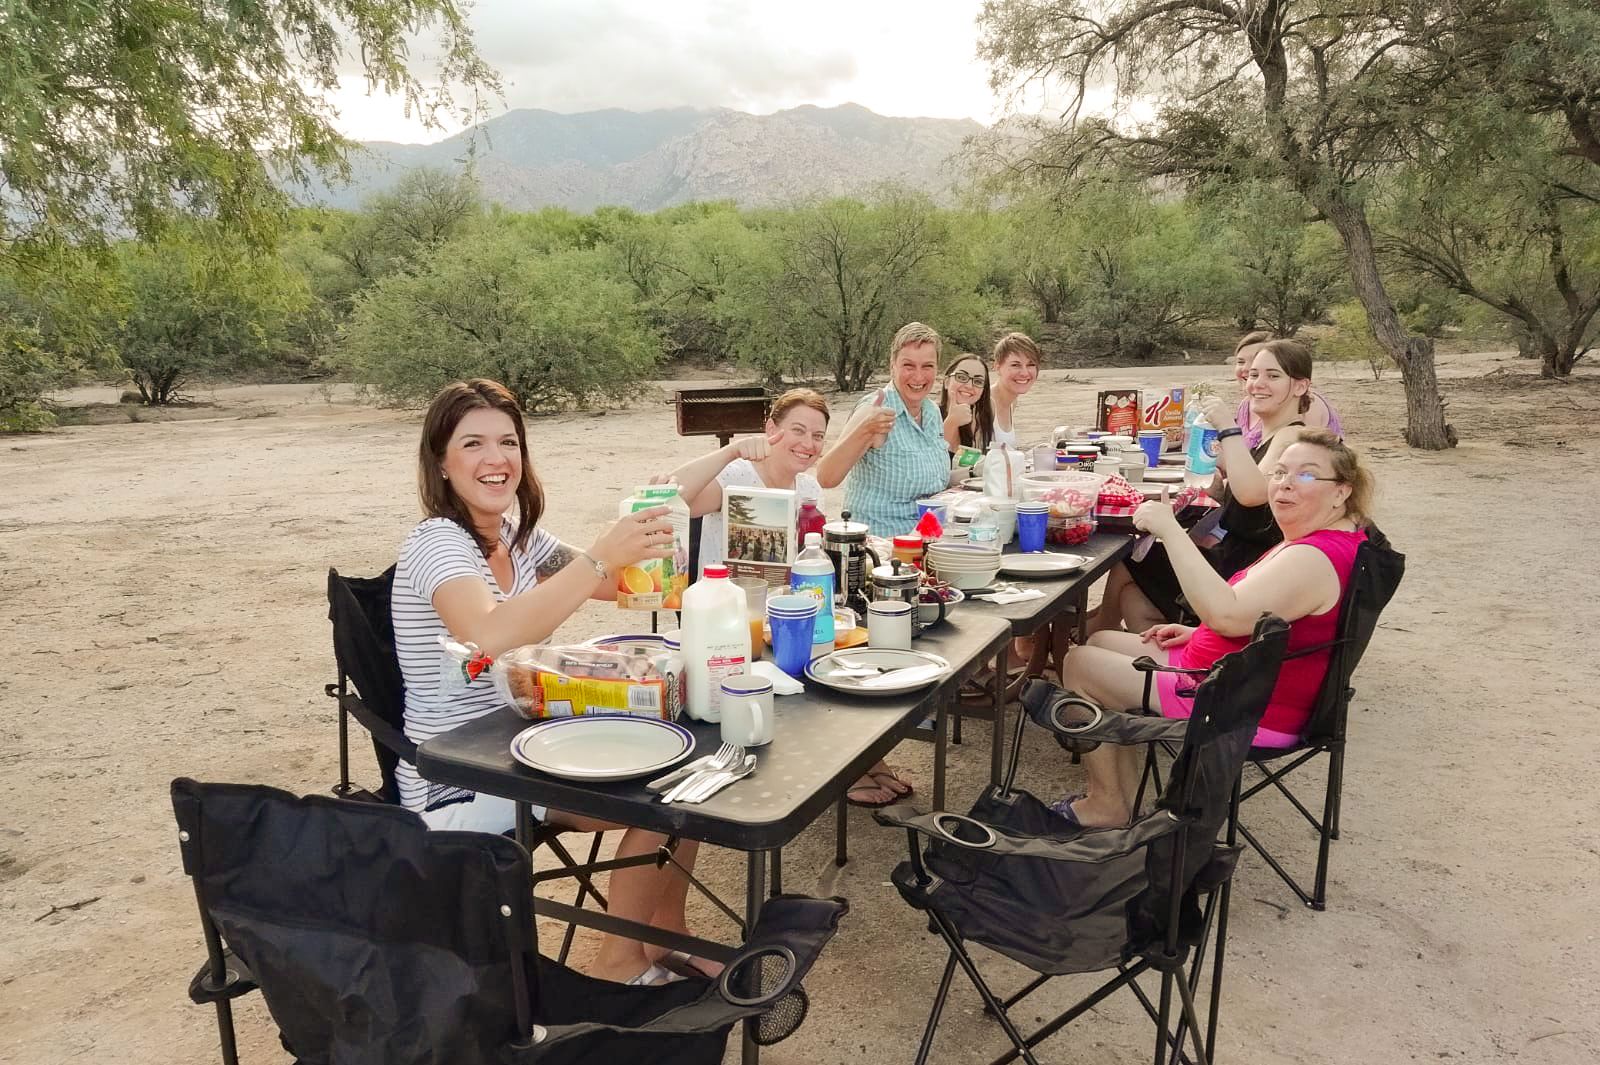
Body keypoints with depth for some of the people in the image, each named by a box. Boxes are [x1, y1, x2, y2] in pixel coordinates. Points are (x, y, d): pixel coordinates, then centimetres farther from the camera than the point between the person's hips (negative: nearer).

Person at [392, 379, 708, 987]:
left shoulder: (517, 536, 5)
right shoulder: (437, 544, -20)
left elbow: (615, 587, 8)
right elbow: (490, 636, -40)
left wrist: (641, 537, -13)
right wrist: (600, 557, -39)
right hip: (456, 794, -8)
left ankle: (670, 934, 15)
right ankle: (619, 963, 5)